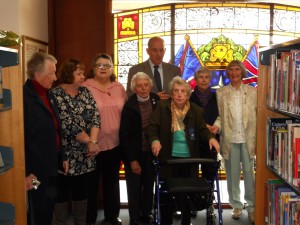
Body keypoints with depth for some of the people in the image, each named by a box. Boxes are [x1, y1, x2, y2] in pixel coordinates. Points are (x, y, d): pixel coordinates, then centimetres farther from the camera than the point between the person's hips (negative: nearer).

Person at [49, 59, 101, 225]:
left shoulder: (85, 92, 8)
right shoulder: (55, 95, -11)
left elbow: (95, 117, -1)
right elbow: (67, 124, -17)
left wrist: (93, 141, -15)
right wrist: (89, 142, -13)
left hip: (85, 154, 6)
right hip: (66, 154, -5)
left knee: (82, 191, 14)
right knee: (62, 192, 6)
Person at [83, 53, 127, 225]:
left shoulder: (119, 87, 7)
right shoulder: (85, 88, -8)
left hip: (115, 143, 5)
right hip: (93, 144, -4)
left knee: (112, 181, 18)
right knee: (92, 183, 7)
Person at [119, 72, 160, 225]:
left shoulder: (157, 101, -3)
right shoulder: (129, 106, -14)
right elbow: (124, 135, -12)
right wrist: (132, 160, -13)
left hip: (151, 152, 4)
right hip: (135, 153, -3)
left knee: (149, 186, 14)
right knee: (134, 188, 5)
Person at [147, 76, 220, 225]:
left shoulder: (196, 111, 2)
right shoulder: (162, 107, -3)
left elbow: (203, 130, 2)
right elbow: (152, 128, -7)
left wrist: (211, 138, -18)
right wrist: (155, 140, -25)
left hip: (189, 158, 2)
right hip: (168, 157, -2)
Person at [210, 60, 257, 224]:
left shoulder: (252, 91, 4)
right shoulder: (221, 93, 5)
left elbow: (259, 114, 1)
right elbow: (220, 115, 4)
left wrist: (258, 137, -8)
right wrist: (216, 126, -15)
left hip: (248, 138, -1)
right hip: (230, 139, 1)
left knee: (249, 173, 2)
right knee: (232, 174, 9)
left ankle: (251, 207, 15)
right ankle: (236, 205, 22)